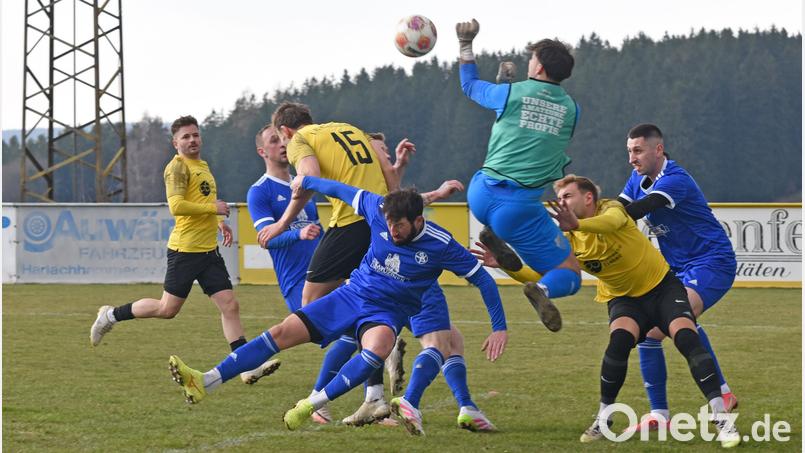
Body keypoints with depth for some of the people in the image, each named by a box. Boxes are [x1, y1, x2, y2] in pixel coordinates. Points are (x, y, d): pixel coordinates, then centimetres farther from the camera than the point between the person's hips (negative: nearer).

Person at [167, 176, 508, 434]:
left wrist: (500, 328, -11)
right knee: (284, 332, -10)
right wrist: (306, 181, 21)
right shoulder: (377, 209, -10)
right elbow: (342, 190, 8)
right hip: (352, 294, 3)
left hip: (386, 312, -3)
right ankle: (205, 383, -13)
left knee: (379, 346, -40)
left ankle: (313, 405, -34)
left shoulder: (441, 246, -17)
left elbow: (483, 279, -8)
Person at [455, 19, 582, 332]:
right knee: (570, 274, 4)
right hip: (519, 208, -2)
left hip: (480, 197, 2)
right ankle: (542, 290, -32)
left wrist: (465, 45, 32)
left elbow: (469, 85, 20)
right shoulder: (570, 109, 5)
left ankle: (493, 237, 15)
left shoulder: (511, 93, 0)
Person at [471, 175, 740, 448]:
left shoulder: (611, 209, -21)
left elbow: (612, 222, -47)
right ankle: (604, 418, -14)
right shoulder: (569, 241, -8)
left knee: (687, 338, -24)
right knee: (620, 339, -28)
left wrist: (578, 224, -68)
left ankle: (720, 417, -20)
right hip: (624, 299, 3)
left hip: (663, 287, -3)